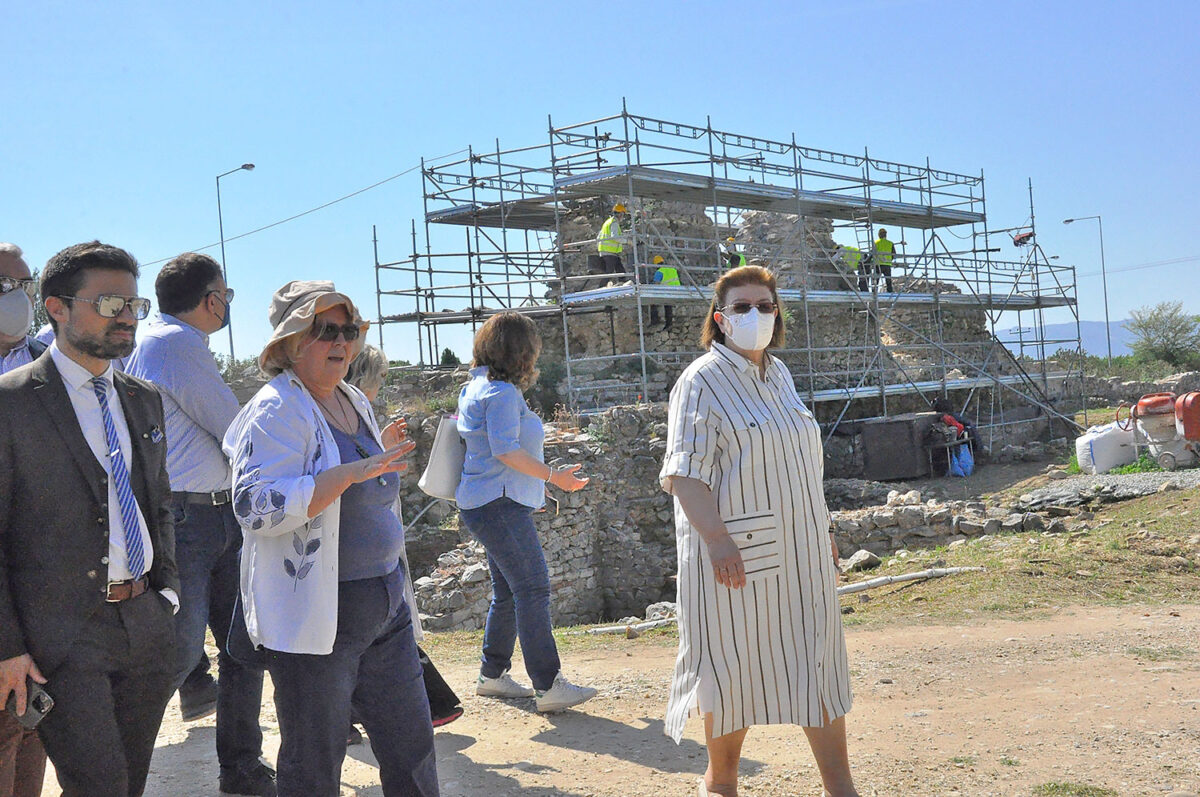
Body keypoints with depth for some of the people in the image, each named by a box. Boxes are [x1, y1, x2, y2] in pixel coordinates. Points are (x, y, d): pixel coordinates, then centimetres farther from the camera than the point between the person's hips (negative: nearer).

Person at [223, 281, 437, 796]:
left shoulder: (353, 401, 13)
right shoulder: (278, 410, -13)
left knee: (411, 744, 13)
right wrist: (349, 472, -29)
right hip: (314, 614, -8)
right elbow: (253, 506, -27)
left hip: (384, 604, 8)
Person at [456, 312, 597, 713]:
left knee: (509, 591, 15)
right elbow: (506, 450, -21)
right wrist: (553, 476, -14)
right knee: (533, 589, -11)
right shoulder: (503, 393, -14)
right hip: (499, 503, -11)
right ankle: (548, 686, -12)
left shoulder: (476, 387, 18)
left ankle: (492, 675, 22)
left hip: (487, 503, 11)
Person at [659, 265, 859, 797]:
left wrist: (821, 530, 18)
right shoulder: (702, 382, -10)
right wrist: (718, 540, -24)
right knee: (733, 667, 5)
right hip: (736, 552, -7)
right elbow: (684, 474, -16)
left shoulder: (778, 374, 12)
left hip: (800, 549, 7)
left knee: (818, 661, 10)